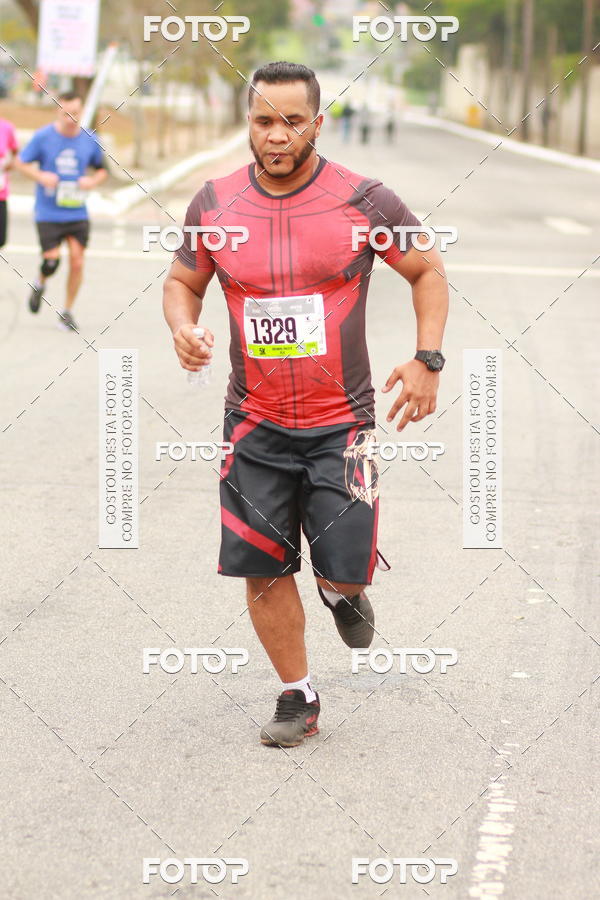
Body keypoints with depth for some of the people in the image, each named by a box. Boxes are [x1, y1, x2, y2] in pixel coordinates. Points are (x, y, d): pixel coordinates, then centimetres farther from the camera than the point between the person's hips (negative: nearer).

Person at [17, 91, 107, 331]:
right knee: (52, 259, -9)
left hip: (77, 212, 2)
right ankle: (40, 284, 27)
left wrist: (93, 181, -6)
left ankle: (67, 311, 12)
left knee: (77, 261, -5)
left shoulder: (90, 140, 2)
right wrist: (40, 176, -14)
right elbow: (22, 162, 4)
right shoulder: (43, 136, -5)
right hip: (48, 212, -2)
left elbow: (102, 169, 16)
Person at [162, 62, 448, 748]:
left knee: (345, 570, -8)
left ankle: (341, 590, 31)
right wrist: (183, 328, -9)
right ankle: (297, 698, 23)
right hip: (255, 425, 2)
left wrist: (427, 361, -7)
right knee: (263, 569, 3)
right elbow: (181, 281, 13)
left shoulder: (362, 201, -8)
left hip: (340, 423, -2)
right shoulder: (214, 203, -1)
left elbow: (428, 270, 4)